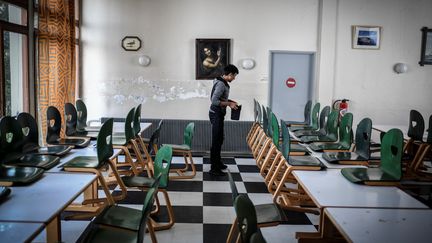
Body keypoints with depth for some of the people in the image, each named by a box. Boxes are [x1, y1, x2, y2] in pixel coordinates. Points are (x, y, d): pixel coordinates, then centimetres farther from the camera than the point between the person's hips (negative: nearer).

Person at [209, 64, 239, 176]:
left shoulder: (222, 82, 12)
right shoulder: (221, 84, -20)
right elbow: (214, 101, -27)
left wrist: (229, 101, 13)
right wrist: (229, 104, -19)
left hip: (218, 114, 11)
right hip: (216, 115, -11)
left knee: (220, 139, 20)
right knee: (216, 141, -6)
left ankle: (217, 162, 35)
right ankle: (214, 168, -1)